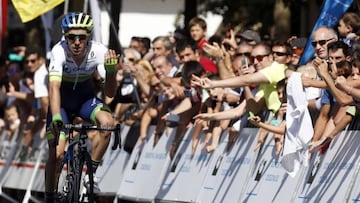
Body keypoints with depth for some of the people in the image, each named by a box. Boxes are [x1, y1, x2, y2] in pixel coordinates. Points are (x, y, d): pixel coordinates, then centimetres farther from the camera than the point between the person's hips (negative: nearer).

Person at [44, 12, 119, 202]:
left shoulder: (99, 51, -25)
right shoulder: (59, 51, -31)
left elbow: (110, 93, -23)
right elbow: (54, 86, -43)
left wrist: (111, 71, -42)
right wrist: (56, 118, -57)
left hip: (85, 97, 1)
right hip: (62, 99, -1)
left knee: (107, 122, -29)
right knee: (56, 154, -11)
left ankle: (90, 174, -13)